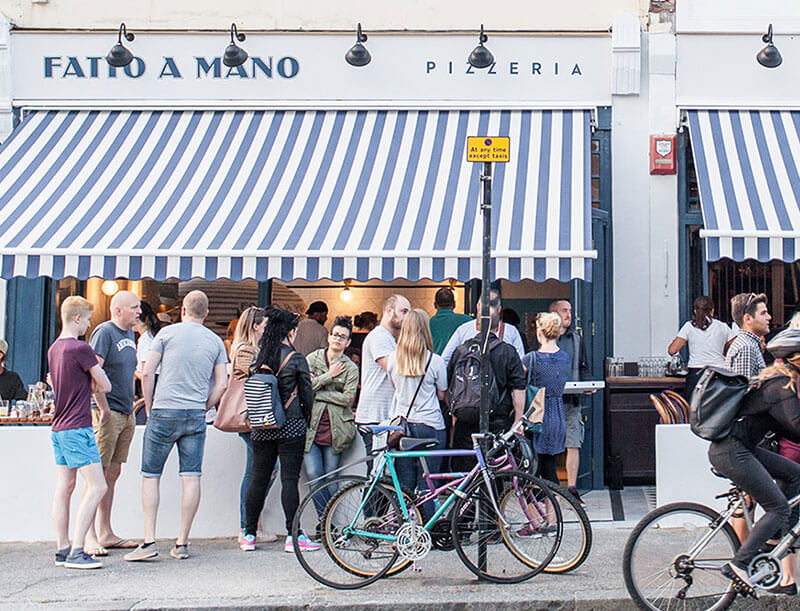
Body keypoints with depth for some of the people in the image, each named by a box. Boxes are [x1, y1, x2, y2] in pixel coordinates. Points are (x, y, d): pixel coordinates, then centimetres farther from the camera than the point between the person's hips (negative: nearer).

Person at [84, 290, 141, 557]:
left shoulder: (129, 334, 16)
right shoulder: (104, 332, -10)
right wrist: (103, 408, -20)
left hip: (126, 414, 8)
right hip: (107, 414, -8)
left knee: (113, 473, 11)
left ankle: (105, 533, 17)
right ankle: (88, 536, -3)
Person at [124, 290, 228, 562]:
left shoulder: (167, 333, 0)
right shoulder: (216, 341, 9)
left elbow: (147, 373, -3)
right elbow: (221, 384, 5)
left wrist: (149, 408, 7)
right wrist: (202, 409, 14)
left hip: (164, 413, -3)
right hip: (196, 417, 3)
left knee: (151, 476, 4)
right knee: (191, 477, 3)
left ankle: (149, 541, -3)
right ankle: (182, 543, 5)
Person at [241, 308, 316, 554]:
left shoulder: (257, 356, 4)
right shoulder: (296, 359, -8)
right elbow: (307, 394, -3)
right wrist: (306, 419, 13)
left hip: (261, 427, 4)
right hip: (291, 426, -4)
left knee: (258, 478, 10)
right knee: (289, 479, -2)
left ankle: (249, 534, 13)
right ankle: (293, 536, -2)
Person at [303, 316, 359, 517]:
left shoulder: (351, 368, 7)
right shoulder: (313, 359, 9)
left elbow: (347, 397, -6)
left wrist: (316, 393, -8)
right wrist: (329, 376, -6)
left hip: (335, 430, 0)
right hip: (311, 426, 0)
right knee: (313, 475, -11)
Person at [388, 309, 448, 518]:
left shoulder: (393, 358, 2)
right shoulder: (435, 361, -9)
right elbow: (441, 394, 2)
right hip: (430, 425, -3)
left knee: (404, 483, 10)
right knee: (426, 483, 2)